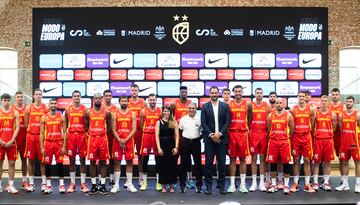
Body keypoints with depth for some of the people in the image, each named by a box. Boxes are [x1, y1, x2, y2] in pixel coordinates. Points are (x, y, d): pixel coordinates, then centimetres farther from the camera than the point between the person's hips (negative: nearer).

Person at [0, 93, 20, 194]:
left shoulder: (15, 113, 6)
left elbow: (17, 128, 0)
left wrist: (12, 141, -9)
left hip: (11, 142, 0)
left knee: (12, 163, 1)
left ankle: (11, 185, 6)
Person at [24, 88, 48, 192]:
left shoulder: (46, 108, 3)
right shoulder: (28, 108, 6)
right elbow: (26, 123, 10)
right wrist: (31, 131, 2)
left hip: (42, 136, -1)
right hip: (31, 136, 1)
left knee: (42, 160, 2)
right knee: (30, 160, 4)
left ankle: (44, 183, 8)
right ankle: (31, 184, 11)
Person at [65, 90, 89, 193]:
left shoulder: (85, 109, 4)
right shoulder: (68, 109, 7)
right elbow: (65, 124, 10)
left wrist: (87, 134, -4)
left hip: (82, 135, -1)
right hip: (71, 135, 1)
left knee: (82, 159, 1)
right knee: (72, 160, 5)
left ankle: (83, 184, 7)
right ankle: (72, 183, 13)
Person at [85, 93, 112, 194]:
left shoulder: (106, 112, 2)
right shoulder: (88, 112, 4)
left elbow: (109, 126, 8)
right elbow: (86, 126, 11)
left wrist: (104, 135, 4)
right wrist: (90, 134, 7)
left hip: (103, 139, 0)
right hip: (92, 139, 0)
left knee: (103, 162, 3)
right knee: (92, 162, 3)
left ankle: (102, 185, 10)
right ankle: (93, 185, 11)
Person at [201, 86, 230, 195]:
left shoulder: (225, 106, 6)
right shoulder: (205, 106, 5)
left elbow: (227, 122, 1)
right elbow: (203, 123, 0)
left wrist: (219, 133, -11)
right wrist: (211, 135, -11)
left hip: (221, 138, 0)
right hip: (209, 139, 0)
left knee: (222, 162, 3)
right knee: (208, 162, 0)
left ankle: (221, 185, 12)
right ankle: (208, 185, 8)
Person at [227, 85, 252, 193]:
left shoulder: (248, 104, 4)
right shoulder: (229, 104, 3)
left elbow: (250, 118, 12)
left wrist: (247, 128, 3)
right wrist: (227, 130, -1)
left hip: (243, 133, 0)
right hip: (231, 134, 0)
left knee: (243, 159, 4)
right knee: (232, 159, 3)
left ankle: (242, 184, 10)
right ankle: (232, 184, 9)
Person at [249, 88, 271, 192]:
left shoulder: (267, 106, 6)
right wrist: (248, 130, -3)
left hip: (264, 134, 1)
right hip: (253, 134, -1)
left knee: (262, 158, 5)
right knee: (253, 158, 2)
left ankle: (262, 183, 10)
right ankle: (254, 182, 8)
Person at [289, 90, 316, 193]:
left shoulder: (311, 109, 3)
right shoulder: (292, 110, 1)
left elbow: (312, 123, 11)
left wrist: (309, 131, 7)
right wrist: (292, 133, 2)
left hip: (306, 137, 1)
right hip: (296, 137, 0)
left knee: (307, 160, 3)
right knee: (296, 160, 4)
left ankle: (307, 184, 9)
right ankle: (295, 183, 12)